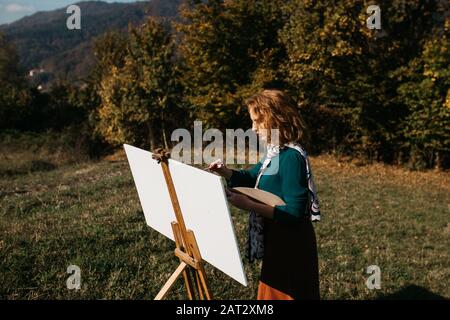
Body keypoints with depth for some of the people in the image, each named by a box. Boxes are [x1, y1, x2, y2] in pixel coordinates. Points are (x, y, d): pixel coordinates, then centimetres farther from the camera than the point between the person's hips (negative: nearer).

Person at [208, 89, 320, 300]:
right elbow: (251, 178, 18)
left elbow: (294, 213, -27)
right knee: (273, 293, 23)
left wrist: (249, 205, -28)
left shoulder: (291, 157, -24)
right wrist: (225, 172, -1)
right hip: (277, 240, 9)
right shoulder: (276, 153, 3)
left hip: (291, 245, -9)